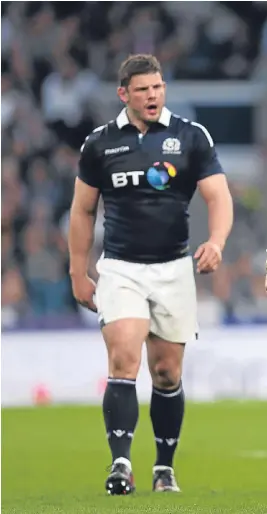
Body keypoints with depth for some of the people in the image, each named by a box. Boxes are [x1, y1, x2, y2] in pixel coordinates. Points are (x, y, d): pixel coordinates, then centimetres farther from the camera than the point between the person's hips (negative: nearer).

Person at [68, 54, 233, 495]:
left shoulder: (191, 137, 0)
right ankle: (120, 464, -24)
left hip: (173, 268, 1)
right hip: (120, 268, -1)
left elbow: (218, 196, -6)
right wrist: (78, 275, 9)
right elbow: (82, 211, 11)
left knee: (167, 373, 6)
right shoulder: (100, 143, 2)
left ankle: (165, 468, 20)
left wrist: (216, 242, -26)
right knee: (124, 360, -18)